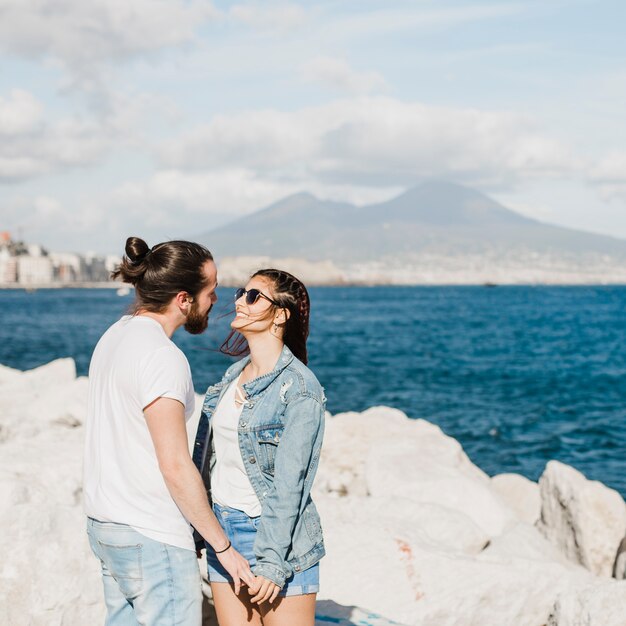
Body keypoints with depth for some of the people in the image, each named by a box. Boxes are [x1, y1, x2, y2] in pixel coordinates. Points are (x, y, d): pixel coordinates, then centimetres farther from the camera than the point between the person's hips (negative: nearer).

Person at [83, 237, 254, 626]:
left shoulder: (114, 337, 8)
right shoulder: (162, 357, -20)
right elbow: (175, 467, -22)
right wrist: (224, 548, -15)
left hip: (105, 523, 9)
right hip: (152, 536, -9)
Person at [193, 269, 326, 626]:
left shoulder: (300, 389, -14)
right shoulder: (233, 375, 9)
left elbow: (289, 484, -18)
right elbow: (209, 454, 13)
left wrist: (272, 561, -20)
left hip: (276, 533, -7)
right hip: (223, 529, 7)